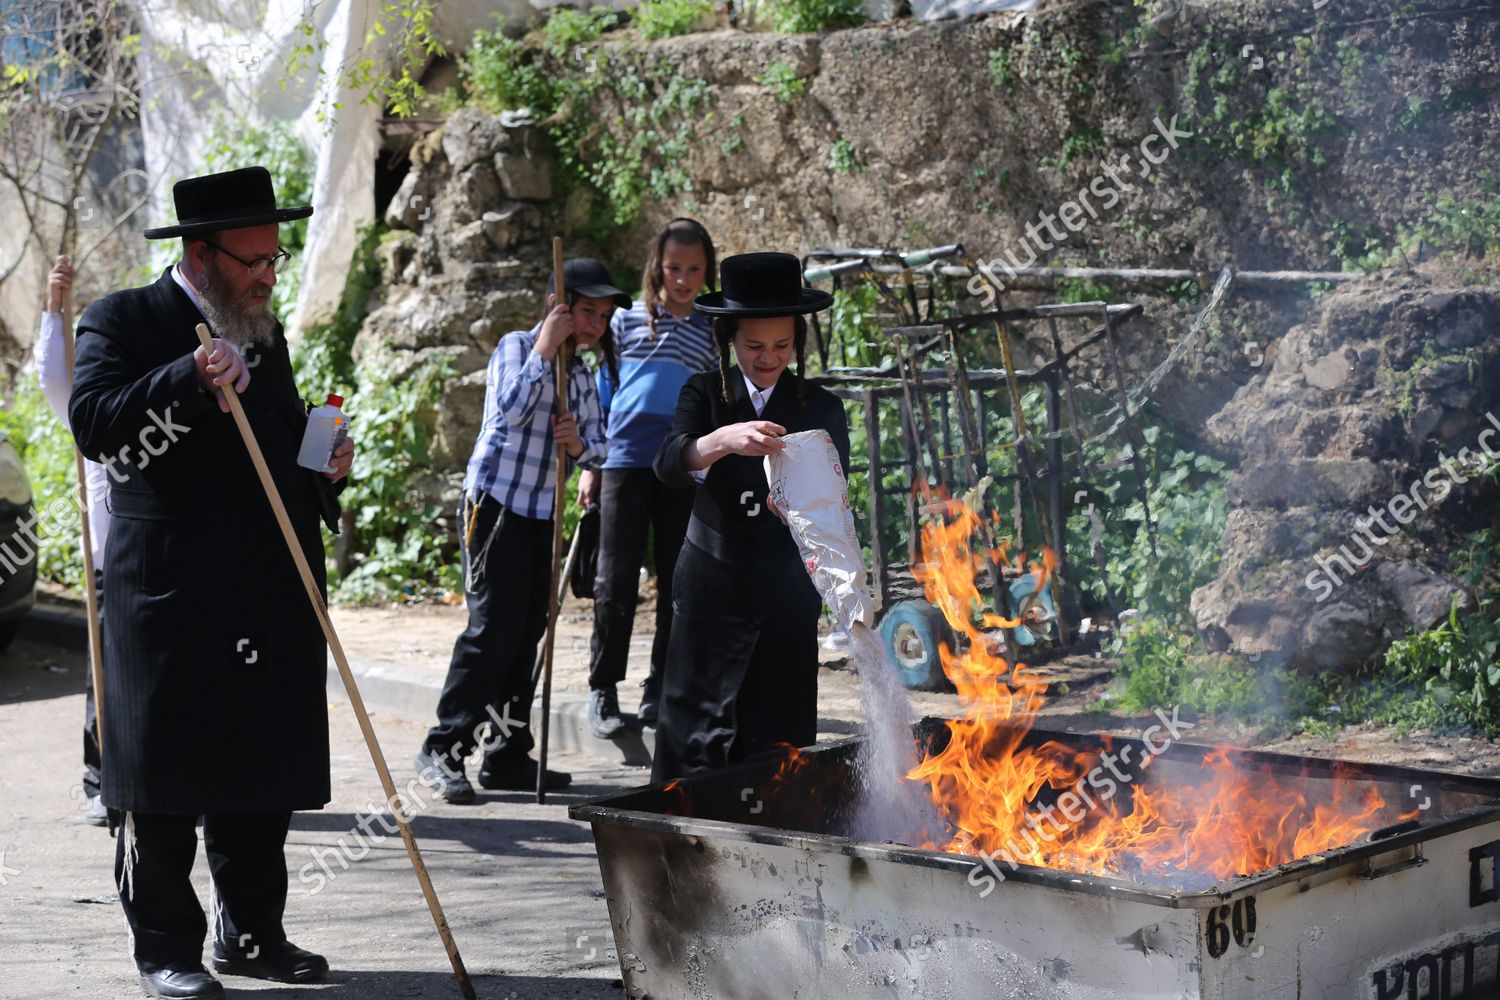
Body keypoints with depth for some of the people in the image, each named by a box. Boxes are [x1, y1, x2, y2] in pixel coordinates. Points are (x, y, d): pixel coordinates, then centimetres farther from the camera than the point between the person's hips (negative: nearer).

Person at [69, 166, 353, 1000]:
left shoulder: (266, 335, 18)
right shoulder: (125, 321, -2)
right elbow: (93, 421, -17)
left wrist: (325, 464, 9)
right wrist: (191, 382, -28)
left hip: (272, 600, 6)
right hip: (169, 595, -6)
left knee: (263, 778, 10)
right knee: (164, 780, 1)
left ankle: (252, 933, 21)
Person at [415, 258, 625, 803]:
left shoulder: (580, 374, 15)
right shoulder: (517, 346, -6)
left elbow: (599, 448, 12)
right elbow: (510, 411, -23)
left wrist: (578, 444, -11)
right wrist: (545, 350, -18)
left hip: (541, 513, 8)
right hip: (496, 502, -8)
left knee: (527, 633, 8)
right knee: (492, 628, -13)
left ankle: (507, 757, 14)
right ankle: (443, 751, -7)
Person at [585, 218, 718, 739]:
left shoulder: (712, 332, 11)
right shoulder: (626, 320, 7)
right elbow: (602, 392, 11)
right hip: (625, 462, -2)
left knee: (677, 584, 5)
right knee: (616, 582, -5)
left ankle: (659, 691, 15)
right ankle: (602, 690, 4)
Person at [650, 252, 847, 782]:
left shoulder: (821, 408, 4)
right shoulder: (706, 393, 3)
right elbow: (669, 462, -15)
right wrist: (724, 440, -36)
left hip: (788, 595, 1)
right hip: (711, 587, 0)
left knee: (780, 737, 1)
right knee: (696, 726, -1)